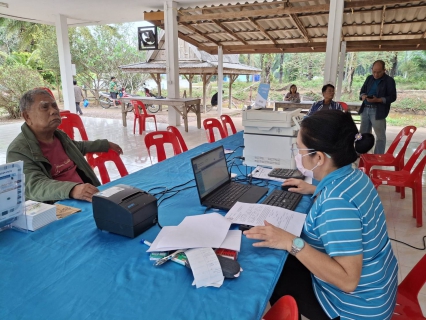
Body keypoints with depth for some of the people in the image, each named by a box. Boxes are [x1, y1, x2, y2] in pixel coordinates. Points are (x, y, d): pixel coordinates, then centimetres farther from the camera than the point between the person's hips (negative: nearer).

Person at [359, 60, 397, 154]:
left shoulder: (389, 80, -5)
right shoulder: (369, 78, 12)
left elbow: (392, 97, -9)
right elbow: (362, 90, 17)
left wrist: (377, 100, -22)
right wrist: (363, 96, -7)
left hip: (378, 111, -6)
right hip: (365, 109, 6)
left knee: (380, 136, 2)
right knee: (363, 133, 13)